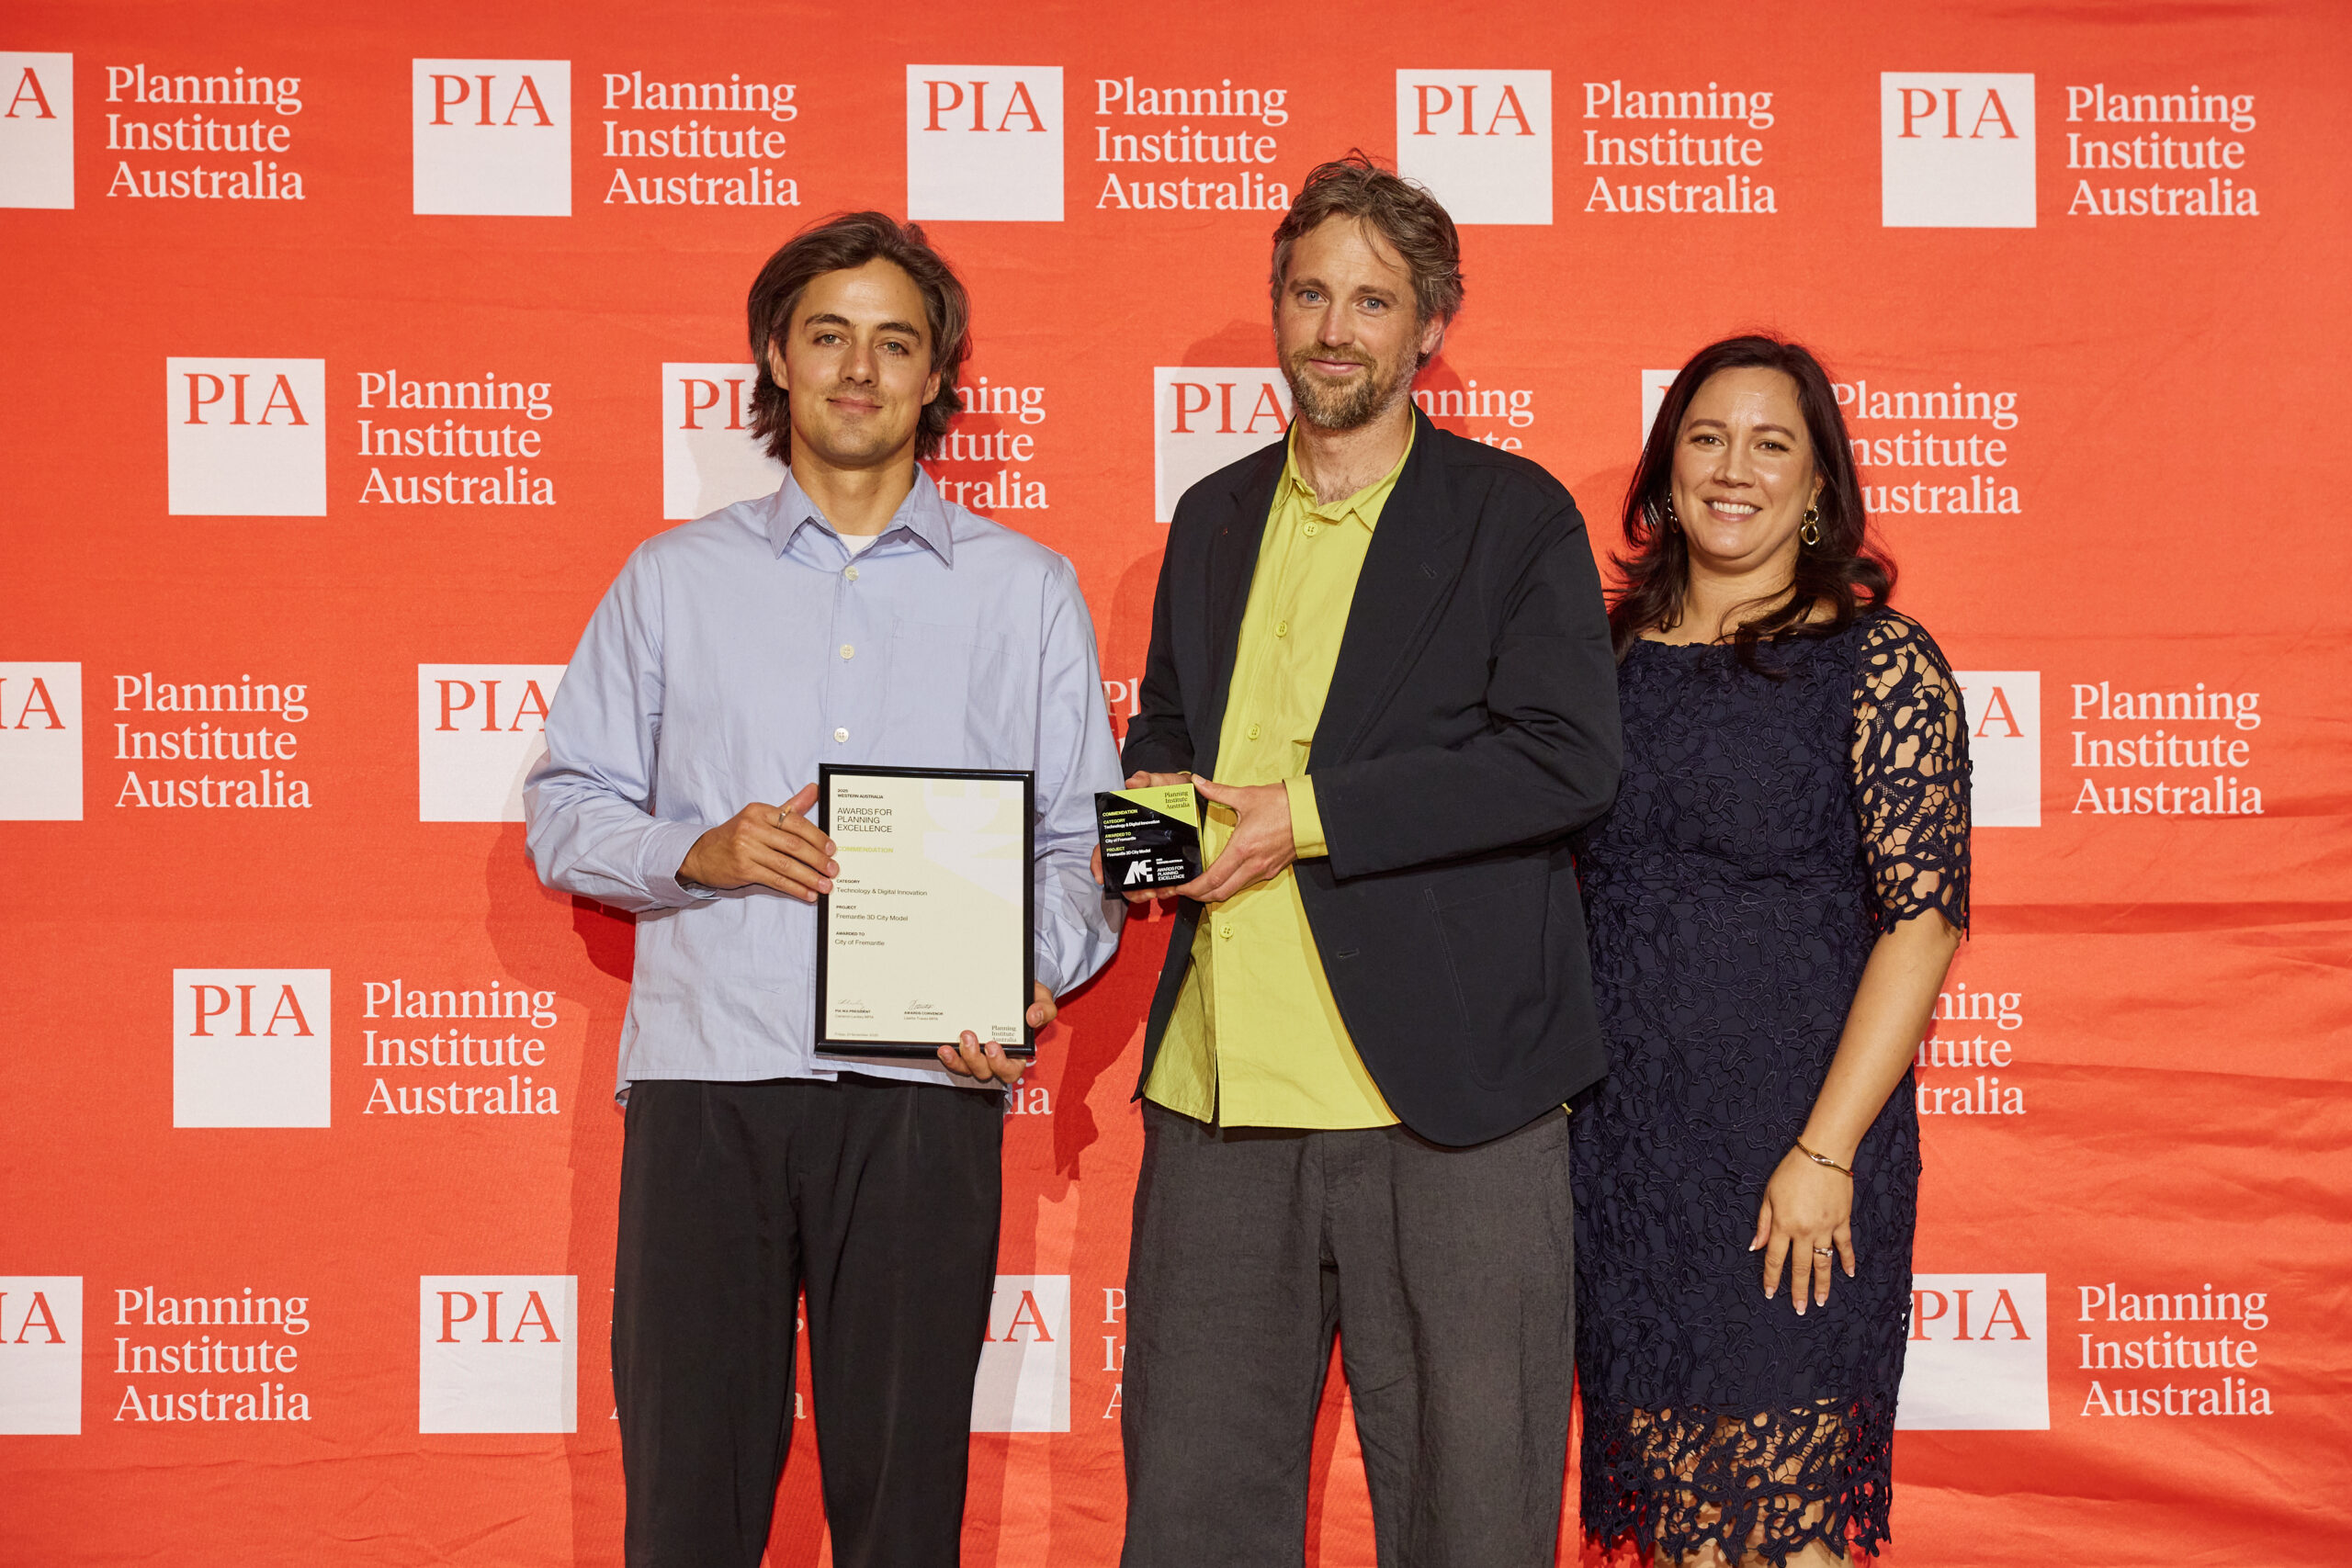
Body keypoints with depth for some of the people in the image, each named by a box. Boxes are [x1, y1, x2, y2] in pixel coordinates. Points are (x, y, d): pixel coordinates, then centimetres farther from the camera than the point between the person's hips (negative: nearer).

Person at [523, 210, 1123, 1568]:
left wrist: (1031, 986, -10)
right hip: (706, 1074, 1)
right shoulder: (675, 578, 14)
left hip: (924, 1085, 0)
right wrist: (698, 854, -7)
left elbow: (1083, 842, 9)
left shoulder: (1028, 591, 12)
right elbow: (565, 810, 12)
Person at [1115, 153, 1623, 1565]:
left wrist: (1308, 811, -16)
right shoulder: (1214, 520, 17)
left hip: (1443, 1103, -5)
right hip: (1219, 1094, 5)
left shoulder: (1515, 516, 0)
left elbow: (1569, 759, -12)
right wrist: (1149, 802, 5)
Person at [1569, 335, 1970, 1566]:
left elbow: (1923, 916, -9)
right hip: (1617, 1138, 4)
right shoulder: (1609, 654, 9)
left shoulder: (1878, 663, -4)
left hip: (1796, 1153, -4)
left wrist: (1825, 1152, -15)